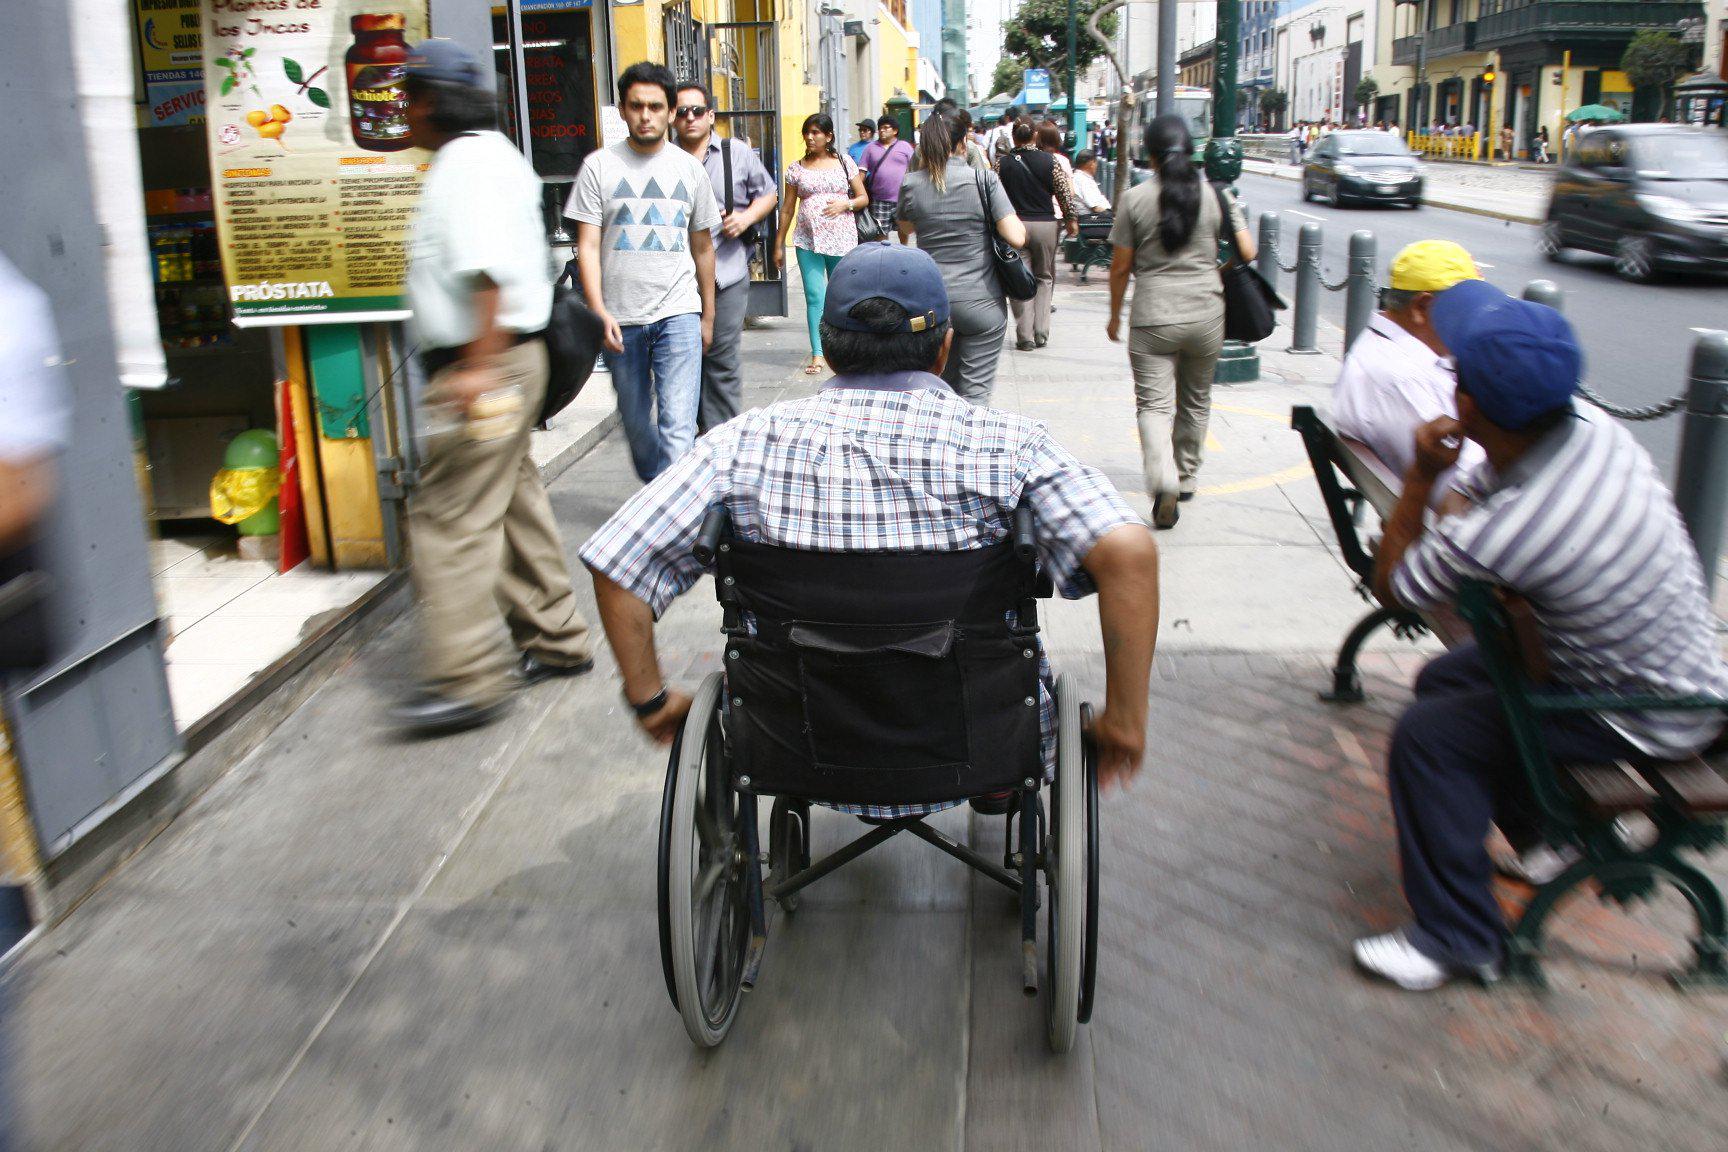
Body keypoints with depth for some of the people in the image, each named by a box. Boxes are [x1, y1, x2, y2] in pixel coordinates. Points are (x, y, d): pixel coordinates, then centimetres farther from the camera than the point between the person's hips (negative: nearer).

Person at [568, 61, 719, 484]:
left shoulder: (689, 168, 8)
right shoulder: (599, 166, 2)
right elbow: (587, 246, -3)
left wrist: (708, 316, 15)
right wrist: (599, 311, -14)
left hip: (678, 313, 0)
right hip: (620, 320, 0)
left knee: (678, 430, -11)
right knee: (636, 424, 13)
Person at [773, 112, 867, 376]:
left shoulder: (844, 164, 5)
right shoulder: (796, 169, 6)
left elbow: (864, 198, 10)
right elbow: (788, 210, 9)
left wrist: (846, 203, -11)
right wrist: (779, 245, 8)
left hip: (842, 240, 0)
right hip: (807, 241, 0)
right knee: (814, 296, -6)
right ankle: (817, 354, -5)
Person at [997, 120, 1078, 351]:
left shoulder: (1003, 165, -2)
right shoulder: (1049, 161, -3)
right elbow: (1064, 193, -1)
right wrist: (1071, 220, 12)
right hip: (1045, 224, 0)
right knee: (1044, 278, 14)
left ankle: (1025, 336, 1)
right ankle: (1041, 334, 8)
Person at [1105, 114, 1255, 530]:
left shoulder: (1135, 199, -5)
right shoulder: (1215, 195, 0)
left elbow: (1120, 267, -2)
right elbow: (1247, 252, 0)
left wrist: (1115, 316, 11)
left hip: (1153, 317, -2)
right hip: (1206, 314, 3)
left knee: (1154, 403, -2)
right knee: (1196, 400, 19)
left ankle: (1163, 479, -25)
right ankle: (1186, 477, 32)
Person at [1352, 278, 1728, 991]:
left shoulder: (1498, 534, -38)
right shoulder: (1594, 428, -14)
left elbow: (1391, 588, -16)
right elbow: (1480, 495, 7)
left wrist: (1420, 477, -13)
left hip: (1646, 722, -8)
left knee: (1428, 737, -14)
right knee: (1444, 680, 17)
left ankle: (1457, 939, 2)